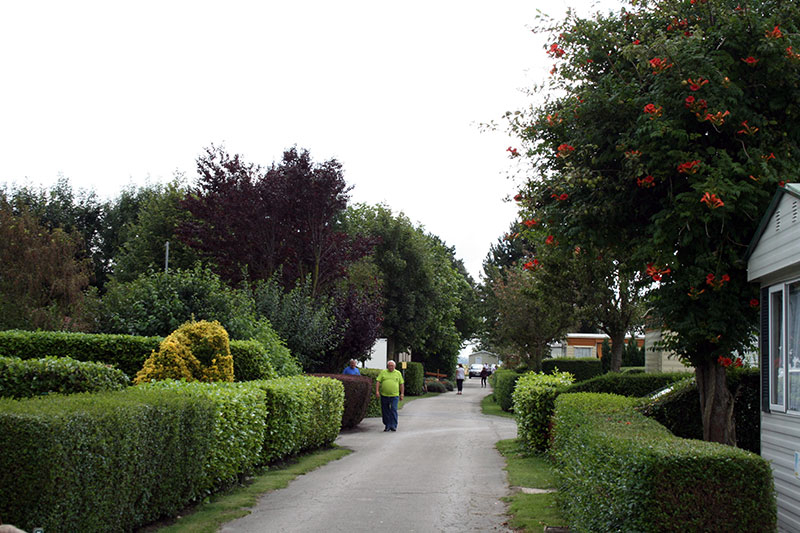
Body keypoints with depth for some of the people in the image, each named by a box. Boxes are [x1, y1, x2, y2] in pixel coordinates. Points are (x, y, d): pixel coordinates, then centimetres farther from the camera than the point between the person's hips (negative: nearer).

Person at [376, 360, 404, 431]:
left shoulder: (398, 373, 9)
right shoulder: (383, 372, 7)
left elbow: (402, 384, 11)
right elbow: (378, 382, 2)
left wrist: (402, 394, 5)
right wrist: (377, 391, -9)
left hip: (394, 396, -1)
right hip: (384, 395, 1)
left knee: (393, 411, -11)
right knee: (385, 411, 5)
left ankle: (394, 426, -9)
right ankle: (387, 426, 15)